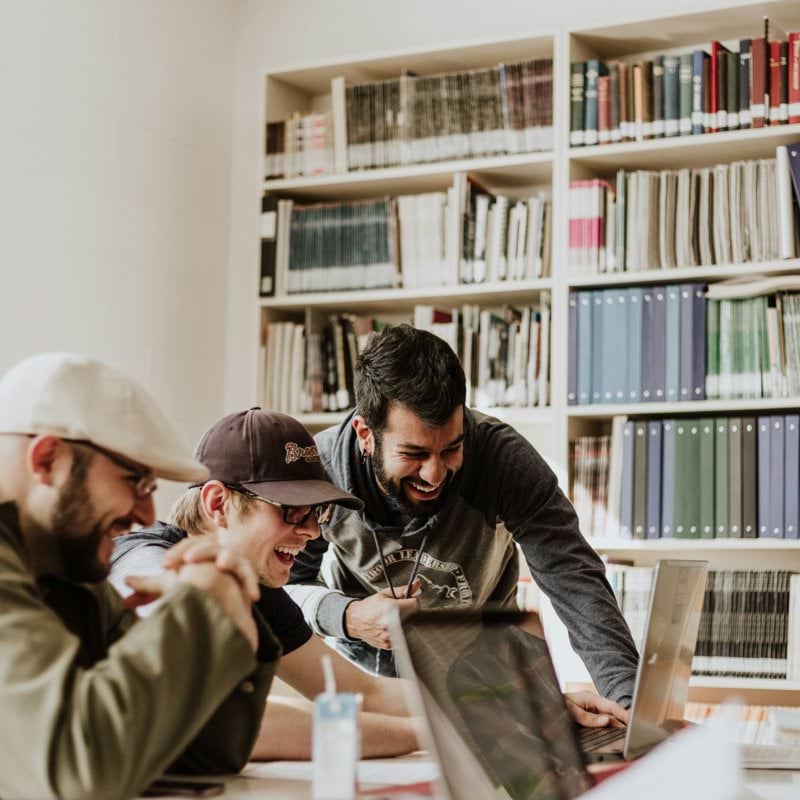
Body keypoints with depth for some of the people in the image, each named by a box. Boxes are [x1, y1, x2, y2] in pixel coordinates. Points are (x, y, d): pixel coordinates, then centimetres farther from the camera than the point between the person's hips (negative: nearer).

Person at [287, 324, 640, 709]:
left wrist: (631, 698, -44)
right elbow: (285, 583, -9)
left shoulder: (505, 457, -26)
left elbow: (575, 581, -30)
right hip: (363, 661, 0)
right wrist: (347, 616, -31)